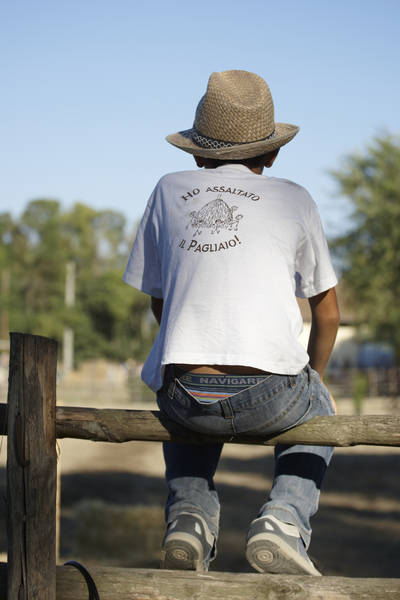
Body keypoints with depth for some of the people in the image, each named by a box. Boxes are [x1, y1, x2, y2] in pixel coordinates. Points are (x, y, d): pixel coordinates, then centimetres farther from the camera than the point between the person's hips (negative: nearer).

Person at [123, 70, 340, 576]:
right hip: (270, 396, -1)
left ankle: (189, 514, 14)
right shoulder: (294, 200, 13)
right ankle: (284, 519, 9)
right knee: (316, 411, 34)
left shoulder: (169, 191, 16)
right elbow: (327, 312, 21)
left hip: (185, 395, 2)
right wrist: (312, 377, 40)